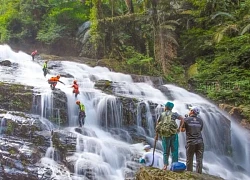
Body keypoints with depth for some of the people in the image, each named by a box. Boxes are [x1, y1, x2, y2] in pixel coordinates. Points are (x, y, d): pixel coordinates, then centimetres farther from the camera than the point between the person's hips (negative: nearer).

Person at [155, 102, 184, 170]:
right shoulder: (174, 114, 6)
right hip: (173, 134, -1)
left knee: (165, 151, 10)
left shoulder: (161, 114, 9)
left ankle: (165, 165, -3)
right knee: (174, 151, 6)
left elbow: (157, 125, 5)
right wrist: (179, 128, 1)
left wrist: (156, 135, 10)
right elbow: (182, 119, -7)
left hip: (165, 135, 1)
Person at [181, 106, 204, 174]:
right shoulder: (200, 120, 9)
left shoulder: (186, 119, -2)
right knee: (199, 160, 4)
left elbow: (182, 130, 0)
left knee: (189, 160, 7)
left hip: (190, 142, -2)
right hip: (200, 142, 3)